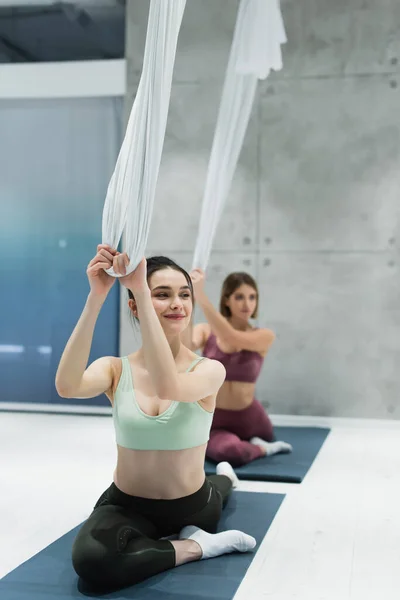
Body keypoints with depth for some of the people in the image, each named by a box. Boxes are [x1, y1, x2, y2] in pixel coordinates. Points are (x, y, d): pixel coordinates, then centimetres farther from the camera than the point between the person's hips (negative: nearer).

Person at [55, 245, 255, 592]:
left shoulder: (209, 369, -14)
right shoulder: (115, 369, -8)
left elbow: (169, 386, -38)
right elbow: (67, 386, -31)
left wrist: (140, 289, -41)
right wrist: (96, 297, -38)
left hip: (191, 507, 0)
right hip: (126, 506, 0)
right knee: (91, 561, -27)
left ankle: (223, 481, 42)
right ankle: (197, 545, -5)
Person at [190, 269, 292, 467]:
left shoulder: (264, 336, -7)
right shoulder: (205, 331, -3)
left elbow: (230, 337, -27)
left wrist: (200, 295, -37)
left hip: (249, 420, 1)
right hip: (212, 420, -1)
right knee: (230, 452, -29)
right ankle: (261, 448, 0)